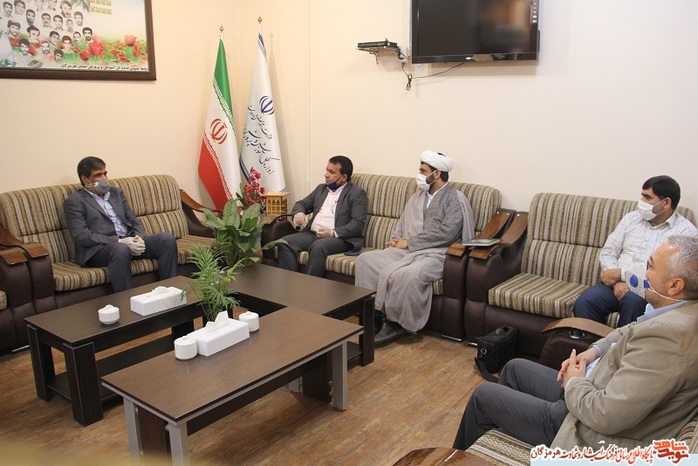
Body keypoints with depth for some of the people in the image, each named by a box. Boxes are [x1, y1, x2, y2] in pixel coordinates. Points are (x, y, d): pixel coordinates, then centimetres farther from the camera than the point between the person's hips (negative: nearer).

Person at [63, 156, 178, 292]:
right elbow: (82, 237, -11)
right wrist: (119, 241, -19)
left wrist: (139, 238, -7)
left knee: (167, 239, -17)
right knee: (121, 250, -40)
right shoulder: (74, 202, 1)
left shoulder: (117, 192, 20)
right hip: (98, 249, -6)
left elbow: (134, 220, 17)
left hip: (129, 241, 6)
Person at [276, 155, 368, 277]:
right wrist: (299, 213, -2)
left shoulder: (357, 193, 2)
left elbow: (358, 223, -9)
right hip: (312, 233, 6)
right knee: (285, 242, -18)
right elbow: (302, 204, 24)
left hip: (340, 237, -6)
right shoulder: (321, 188, 22)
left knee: (318, 247, -36)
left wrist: (333, 233, -22)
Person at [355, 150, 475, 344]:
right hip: (407, 250, 7)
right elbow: (402, 224, 24)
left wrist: (409, 242, -12)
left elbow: (446, 233, -14)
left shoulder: (456, 199, -2)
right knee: (366, 260, -14)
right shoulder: (417, 197, 21)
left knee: (408, 275, -38)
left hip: (435, 254, -7)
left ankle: (397, 321, -15)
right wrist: (396, 241, 0)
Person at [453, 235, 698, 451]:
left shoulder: (668, 334, -34)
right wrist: (595, 350, -1)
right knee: (514, 368, 23)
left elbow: (605, 416, -33)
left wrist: (574, 382, -14)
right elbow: (632, 331, 16)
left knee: (483, 396, 7)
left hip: (594, 435, -9)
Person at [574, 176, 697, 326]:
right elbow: (607, 253, 11)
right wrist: (617, 281, -8)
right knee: (584, 302, -26)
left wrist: (621, 273, -13)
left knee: (633, 301, -37)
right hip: (617, 283, 3)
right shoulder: (631, 219, 14)